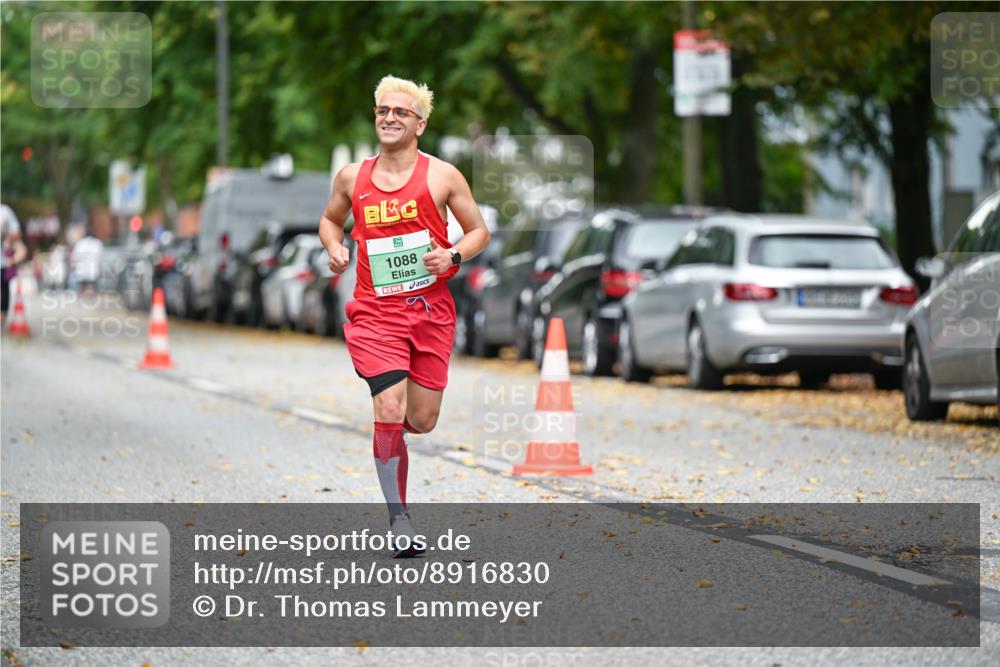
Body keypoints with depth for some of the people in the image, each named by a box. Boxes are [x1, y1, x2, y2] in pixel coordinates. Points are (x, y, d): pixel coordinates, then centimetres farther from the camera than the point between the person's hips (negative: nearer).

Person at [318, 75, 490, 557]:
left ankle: (389, 422, 42)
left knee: (422, 421, 4)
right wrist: (334, 249, 2)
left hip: (430, 309, 0)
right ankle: (398, 518, -4)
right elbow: (330, 219, 23)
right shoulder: (352, 177, 5)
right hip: (376, 311, 0)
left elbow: (478, 231, 6)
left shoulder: (442, 176, -1)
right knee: (390, 412, -15)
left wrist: (452, 256, -13)